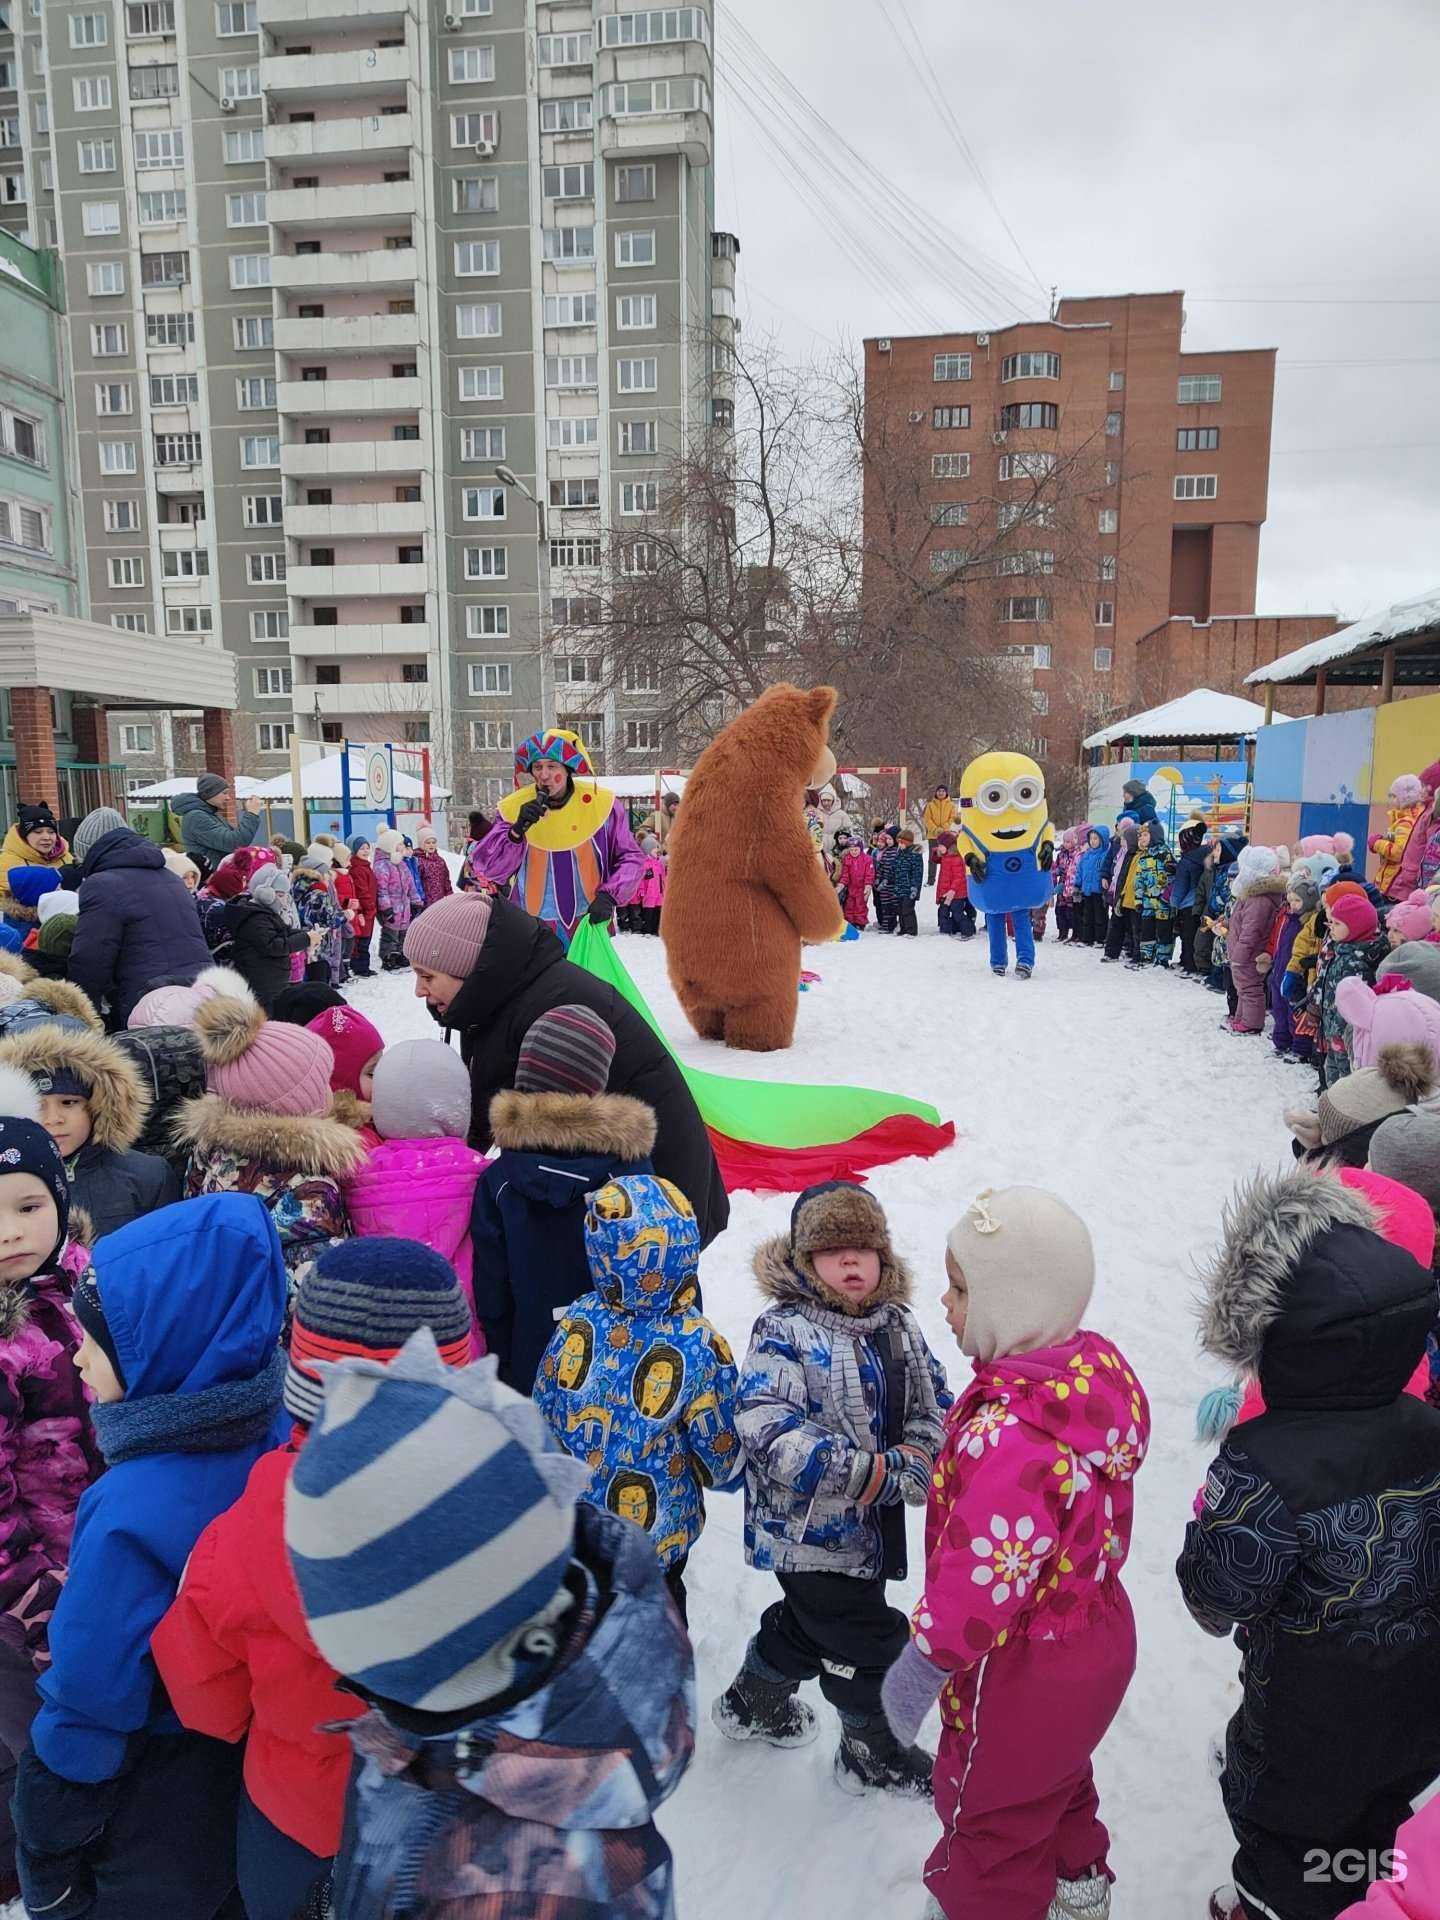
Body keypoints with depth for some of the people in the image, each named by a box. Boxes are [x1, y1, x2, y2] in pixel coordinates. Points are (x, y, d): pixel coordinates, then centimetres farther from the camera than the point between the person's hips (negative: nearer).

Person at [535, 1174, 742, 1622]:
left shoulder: (577, 1322, -20)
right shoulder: (698, 1347, -24)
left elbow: (542, 1416, -7)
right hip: (657, 1536, -1)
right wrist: (728, 1474, 11)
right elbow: (725, 1456, -13)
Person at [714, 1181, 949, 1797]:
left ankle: (751, 1702, 53)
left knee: (809, 1619, 26)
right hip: (810, 1527, -7)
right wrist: (868, 1472, -34)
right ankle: (873, 1752, 35)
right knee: (868, 1641, 7)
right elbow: (765, 1425, -31)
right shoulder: (783, 1331, -22)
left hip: (873, 1520, 7)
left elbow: (934, 1405, 5)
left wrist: (914, 1457, -17)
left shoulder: (898, 1325, -1)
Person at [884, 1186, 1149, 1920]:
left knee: (990, 1807, 21)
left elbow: (981, 1587, -31)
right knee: (1058, 1774, 35)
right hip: (1097, 1633, 8)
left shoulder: (1007, 1440, -41)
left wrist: (920, 1667, -15)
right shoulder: (1102, 1371, -15)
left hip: (1021, 1675, -8)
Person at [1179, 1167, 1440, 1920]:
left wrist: (1210, 1511, -9)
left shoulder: (1265, 1465, -36)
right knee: (1369, 1834, 32)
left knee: (1283, 1853, 23)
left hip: (1310, 1728, -5)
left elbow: (1216, 1603, -23)